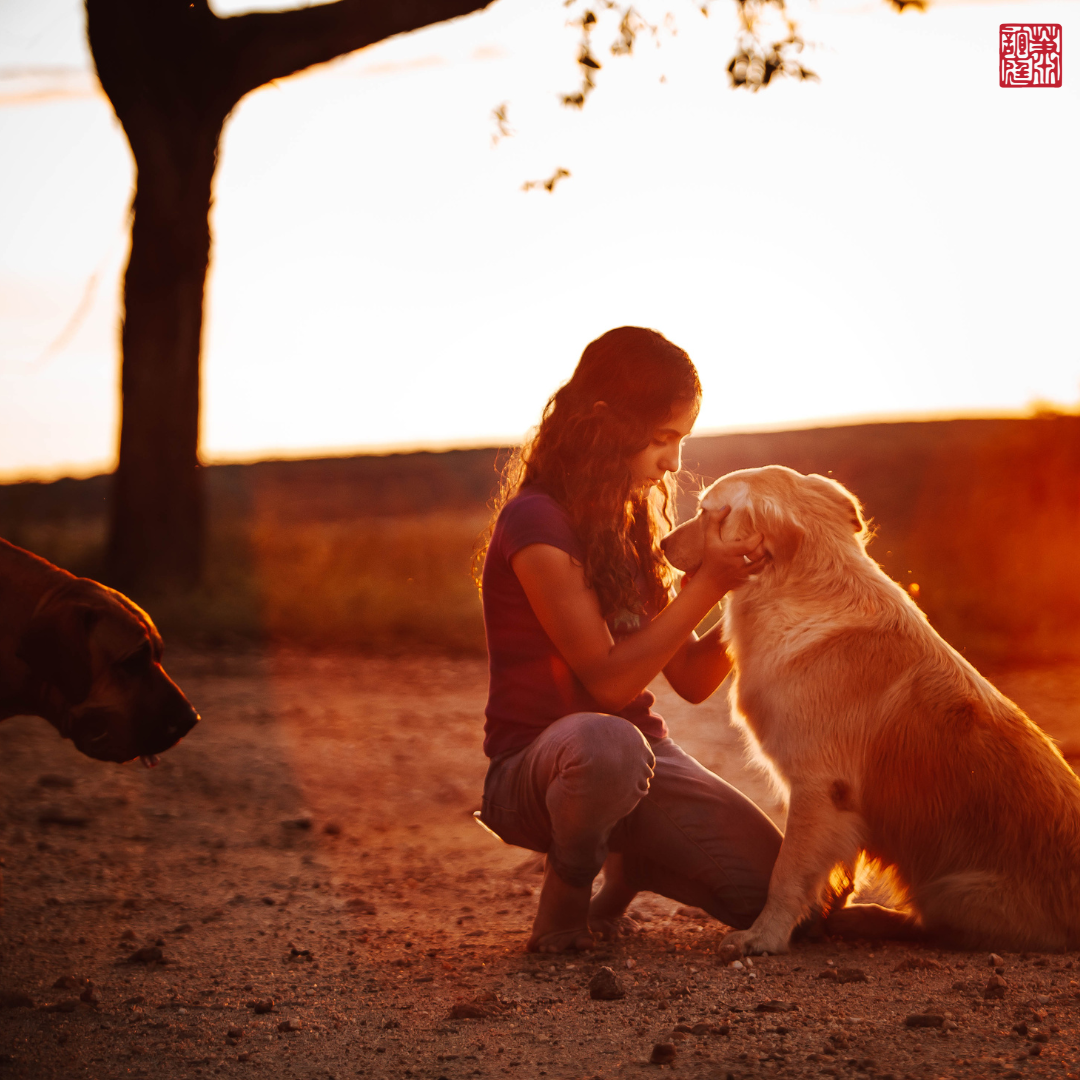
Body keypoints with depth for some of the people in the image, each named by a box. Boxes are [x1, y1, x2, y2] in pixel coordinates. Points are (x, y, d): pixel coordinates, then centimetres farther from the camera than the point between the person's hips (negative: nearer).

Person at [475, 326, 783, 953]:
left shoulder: (634, 521, 11)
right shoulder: (537, 521, -15)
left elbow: (691, 680, 8)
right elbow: (608, 680, -19)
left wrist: (744, 586, -7)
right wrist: (708, 583, -20)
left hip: (641, 752, 7)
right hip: (535, 767, -7)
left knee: (775, 892, -10)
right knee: (606, 745, -43)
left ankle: (629, 865, 18)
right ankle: (568, 891, -12)